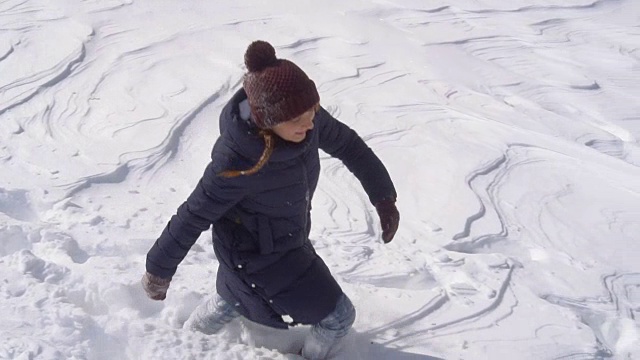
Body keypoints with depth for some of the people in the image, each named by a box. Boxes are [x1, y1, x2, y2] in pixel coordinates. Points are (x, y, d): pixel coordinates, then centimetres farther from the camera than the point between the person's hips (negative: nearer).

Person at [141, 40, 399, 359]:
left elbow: (348, 144, -3)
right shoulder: (237, 164, -38)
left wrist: (383, 196, -2)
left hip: (289, 236, 7)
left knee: (234, 299, 35)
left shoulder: (308, 119, -22)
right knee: (338, 315, 5)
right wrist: (159, 270, -13)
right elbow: (193, 217, -26)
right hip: (259, 256, -7)